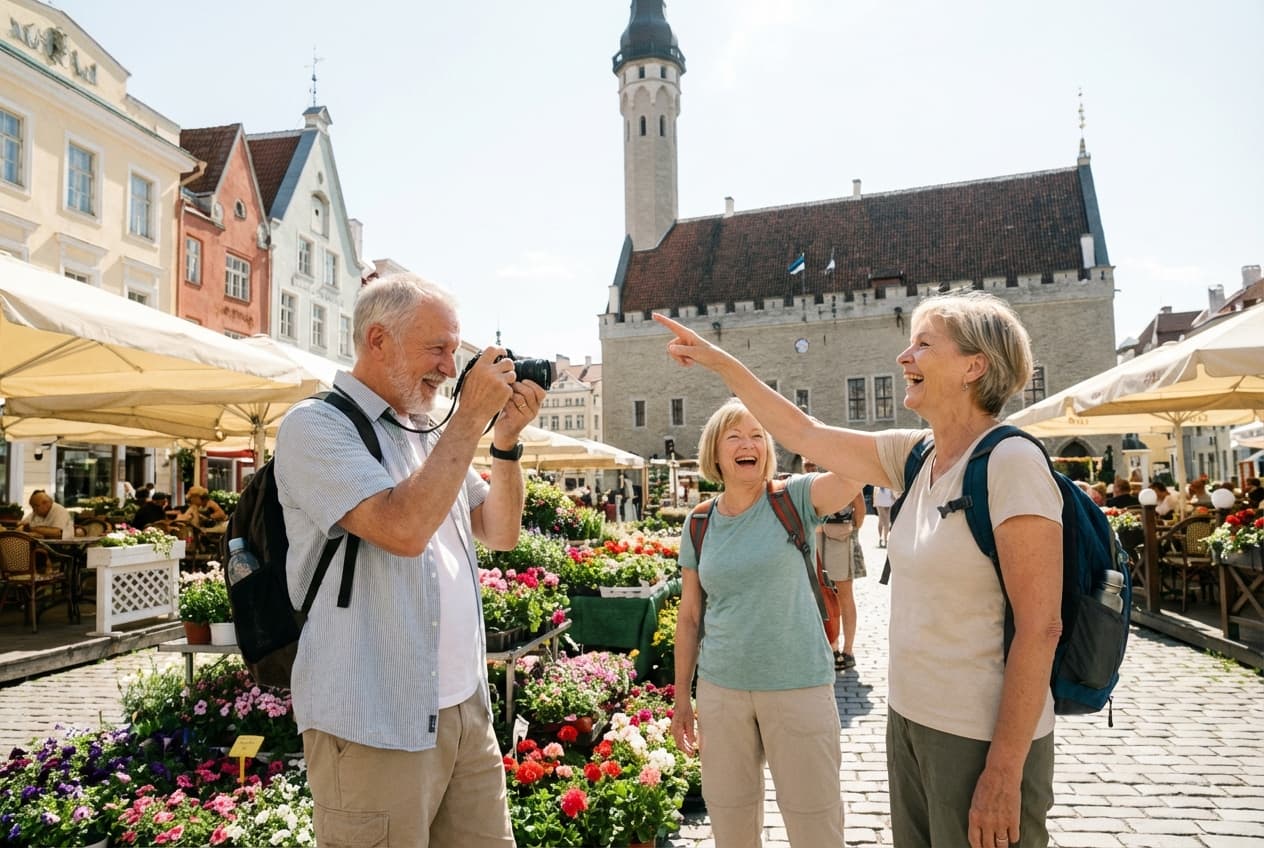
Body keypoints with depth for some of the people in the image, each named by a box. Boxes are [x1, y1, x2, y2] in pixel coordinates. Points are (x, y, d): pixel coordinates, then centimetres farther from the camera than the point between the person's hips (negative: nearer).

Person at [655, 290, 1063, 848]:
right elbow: (803, 433, 11)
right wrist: (719, 362, 10)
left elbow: (1040, 626, -20)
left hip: (984, 739, -7)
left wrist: (1004, 772, -20)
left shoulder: (1010, 462, -19)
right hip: (910, 720, 7)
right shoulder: (916, 457, 3)